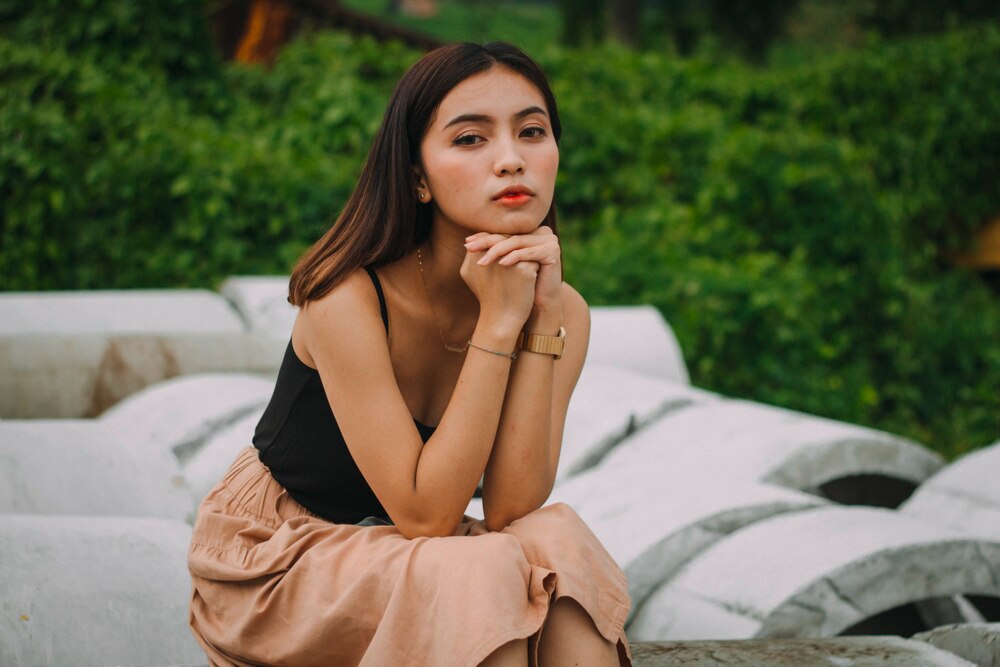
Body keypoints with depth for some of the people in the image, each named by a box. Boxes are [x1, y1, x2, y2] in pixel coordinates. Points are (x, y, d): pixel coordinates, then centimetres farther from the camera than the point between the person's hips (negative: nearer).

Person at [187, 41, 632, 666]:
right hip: (277, 555, -4)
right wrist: (498, 323, -30)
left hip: (402, 549, 5)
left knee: (558, 542, -27)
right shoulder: (347, 294, -25)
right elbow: (425, 514, -27)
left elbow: (509, 509, -19)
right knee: (484, 577, -32)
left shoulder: (564, 312, -10)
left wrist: (542, 320, -25)